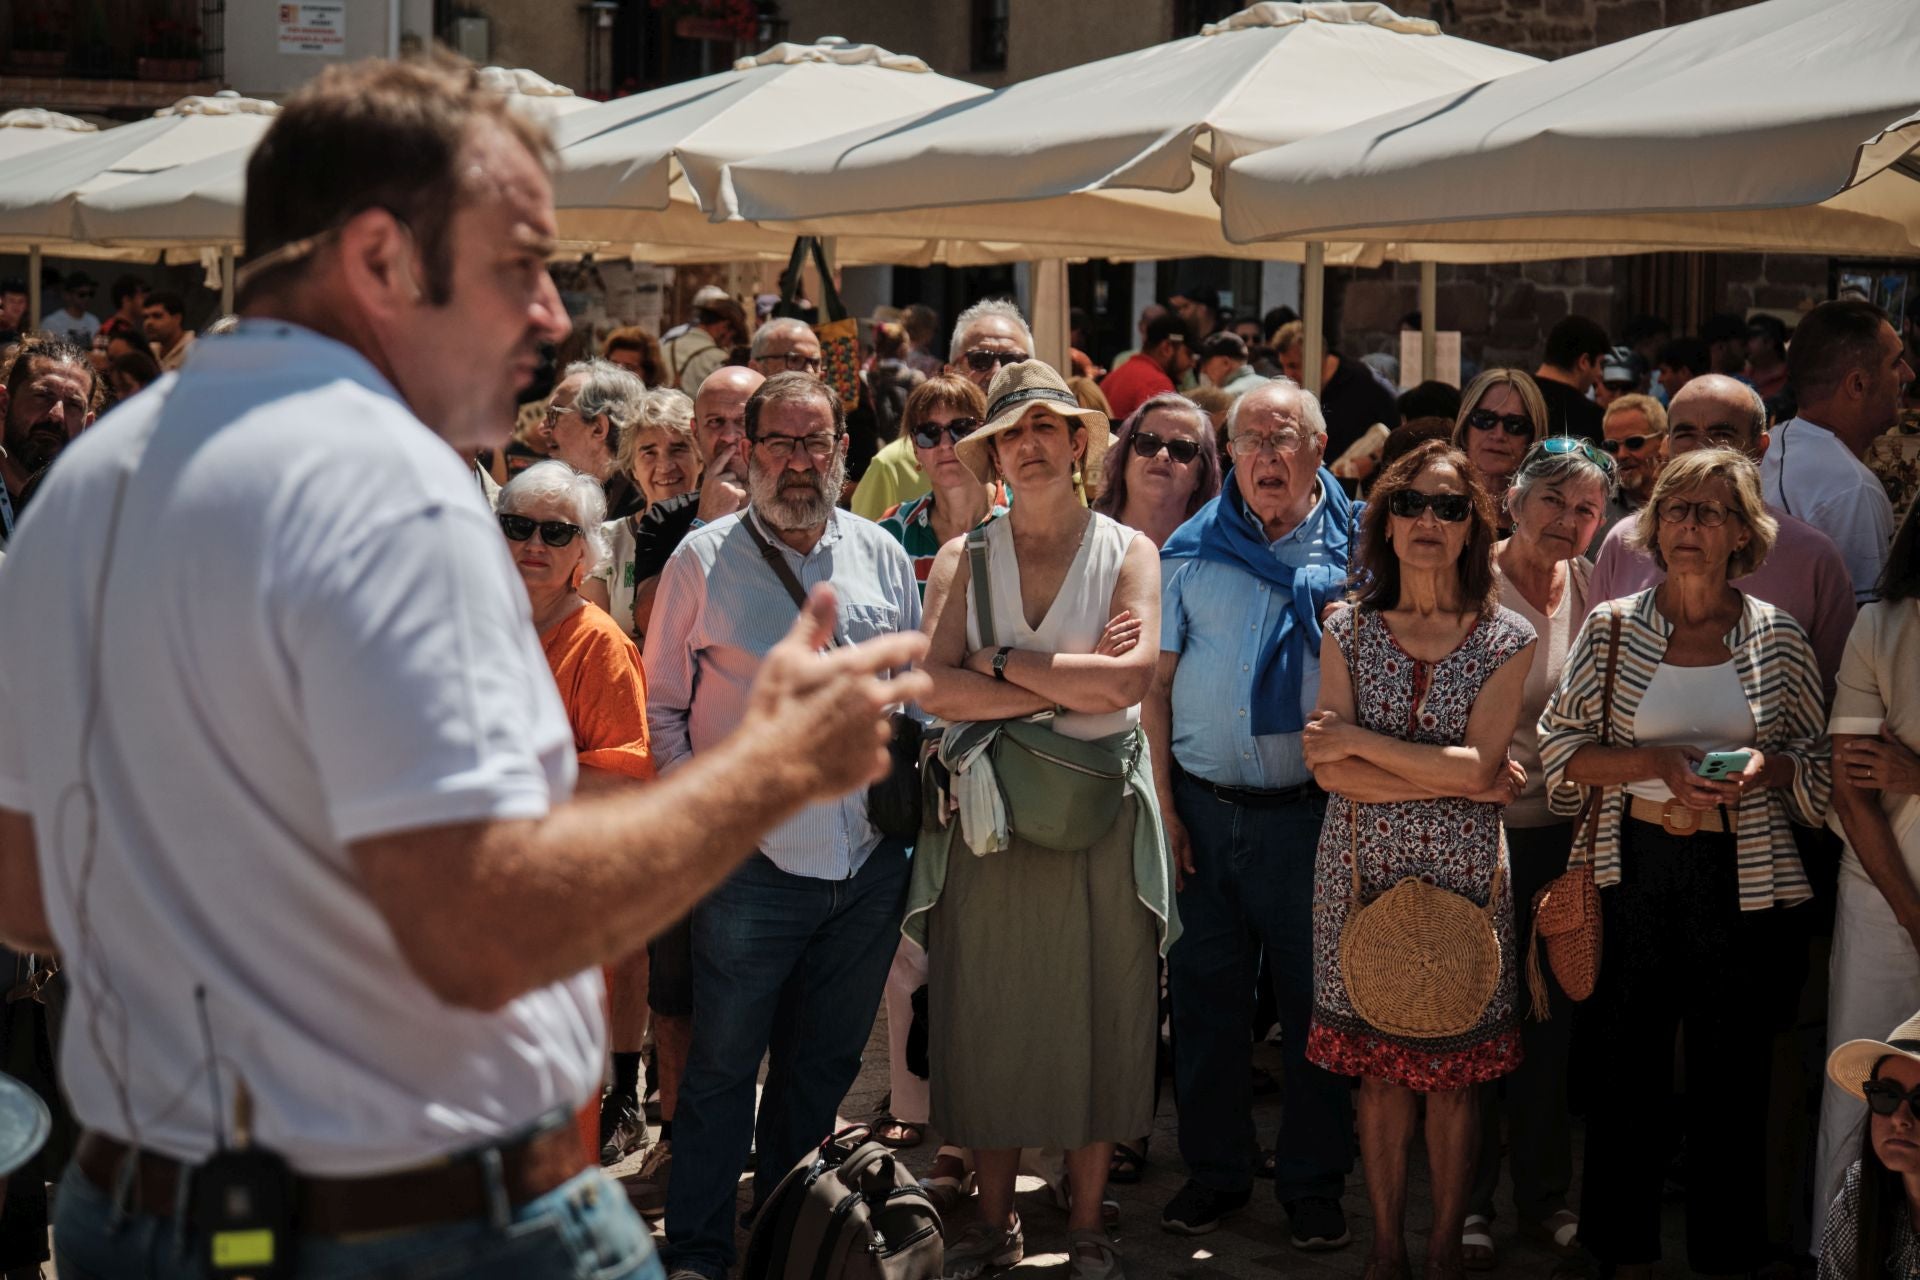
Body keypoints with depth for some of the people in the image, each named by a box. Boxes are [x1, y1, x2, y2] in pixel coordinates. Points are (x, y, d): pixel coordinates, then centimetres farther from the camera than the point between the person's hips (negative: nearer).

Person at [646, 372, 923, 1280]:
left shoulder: (881, 556, 8)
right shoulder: (704, 560, -1)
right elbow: (663, 707, 3)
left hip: (869, 863, 4)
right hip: (752, 860, -3)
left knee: (824, 1063, 14)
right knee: (722, 1063, 2)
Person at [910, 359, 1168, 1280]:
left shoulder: (1128, 554, 3)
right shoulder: (962, 559, 6)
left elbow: (1127, 681, -14)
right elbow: (936, 690, -10)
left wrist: (1001, 661, -10)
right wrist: (1070, 680, -13)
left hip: (1100, 816, -1)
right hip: (988, 814, 1)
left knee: (1096, 1021, 4)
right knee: (988, 1020, 6)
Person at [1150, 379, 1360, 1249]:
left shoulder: (1354, 551, 2)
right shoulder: (1193, 550, 5)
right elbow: (1158, 684, 6)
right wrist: (1165, 803, 0)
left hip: (1313, 810, -1)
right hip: (1204, 808, 2)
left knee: (1316, 998, 5)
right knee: (1205, 995, 8)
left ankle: (1312, 1180, 18)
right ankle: (1214, 1170, 22)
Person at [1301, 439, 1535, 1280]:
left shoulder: (1507, 639, 0)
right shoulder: (1349, 631, 3)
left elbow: (1479, 764, -12)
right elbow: (1329, 771, -6)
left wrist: (1358, 740, -11)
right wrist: (1457, 782, -12)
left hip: (1464, 875, -1)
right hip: (1367, 871, 1)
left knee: (1454, 1074, 3)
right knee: (1379, 1070, 4)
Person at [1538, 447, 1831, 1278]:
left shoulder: (1777, 636, 3)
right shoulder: (1612, 628, 2)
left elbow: (1820, 765, 9)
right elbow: (1560, 747, 0)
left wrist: (1768, 766, -12)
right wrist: (1653, 761, -14)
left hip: (1742, 878, 0)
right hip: (1635, 872, 0)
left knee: (1731, 1077, 4)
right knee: (1627, 1063, 5)